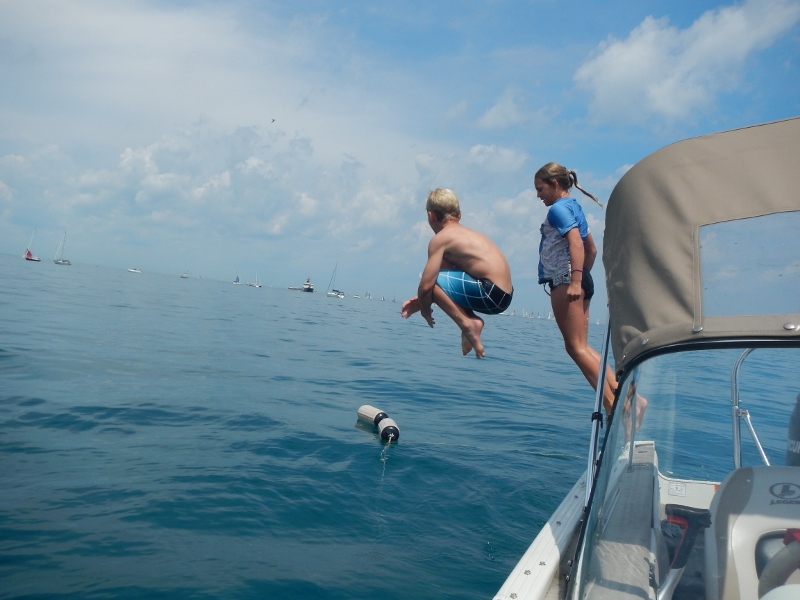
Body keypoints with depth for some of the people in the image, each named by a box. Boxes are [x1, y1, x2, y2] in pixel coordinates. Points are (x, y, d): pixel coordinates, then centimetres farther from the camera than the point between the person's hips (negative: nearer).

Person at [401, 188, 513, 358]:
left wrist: (425, 309, 9)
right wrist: (421, 300, 23)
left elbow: (426, 285, -11)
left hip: (490, 294, -9)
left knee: (430, 279, -8)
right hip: (504, 295, 9)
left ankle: (467, 324, -8)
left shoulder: (440, 238, -6)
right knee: (440, 275, 24)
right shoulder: (467, 233, 20)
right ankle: (472, 320, 9)